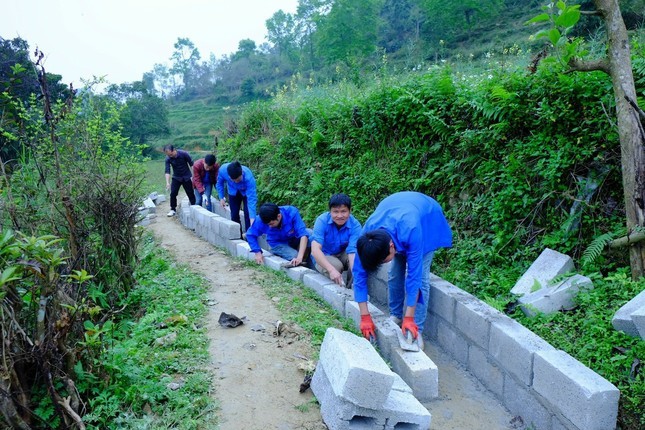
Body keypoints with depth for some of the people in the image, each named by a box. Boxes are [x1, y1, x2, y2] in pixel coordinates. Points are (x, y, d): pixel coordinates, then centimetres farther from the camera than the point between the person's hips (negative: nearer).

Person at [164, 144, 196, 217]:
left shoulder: (183, 154, -20)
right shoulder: (168, 159, -14)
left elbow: (191, 164, -10)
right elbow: (167, 171, -18)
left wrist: (192, 175, -12)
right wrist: (167, 182, -29)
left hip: (187, 177, -2)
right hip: (176, 178, 2)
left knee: (190, 194, 2)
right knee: (173, 193, -7)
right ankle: (173, 209, 6)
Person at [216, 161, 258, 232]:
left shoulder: (249, 177, -44)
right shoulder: (223, 170, -35)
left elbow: (251, 199, -45)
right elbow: (220, 183, -10)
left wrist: (252, 219, -51)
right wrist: (221, 198, -10)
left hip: (247, 192, -3)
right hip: (233, 192, 3)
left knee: (248, 214, -16)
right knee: (234, 215, 3)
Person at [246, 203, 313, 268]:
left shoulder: (292, 212, -31)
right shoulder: (261, 220, -26)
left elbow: (303, 234, -36)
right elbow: (250, 235, -9)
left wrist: (300, 257, -47)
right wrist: (258, 253, -19)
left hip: (294, 239, 1)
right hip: (278, 244, 0)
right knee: (294, 256, -32)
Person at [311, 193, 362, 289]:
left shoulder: (355, 225, -22)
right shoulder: (322, 220, -25)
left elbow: (353, 252, -31)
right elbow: (315, 249, -34)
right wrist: (332, 270, -48)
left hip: (343, 255, 2)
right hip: (324, 257, -2)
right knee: (336, 265, -33)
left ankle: (351, 288, -10)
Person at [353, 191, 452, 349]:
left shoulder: (410, 231, -45)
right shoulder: (366, 236, -32)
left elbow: (414, 275, -38)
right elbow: (359, 273, -25)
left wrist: (409, 318, -33)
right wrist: (365, 317, -25)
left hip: (428, 218, -3)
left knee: (420, 276, -14)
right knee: (395, 272, -4)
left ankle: (416, 330, -8)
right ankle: (395, 316, 15)